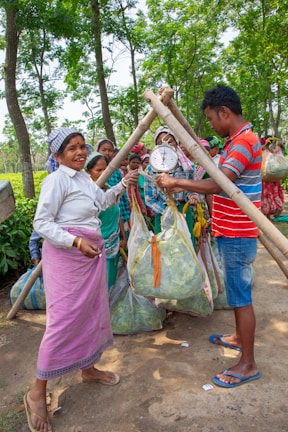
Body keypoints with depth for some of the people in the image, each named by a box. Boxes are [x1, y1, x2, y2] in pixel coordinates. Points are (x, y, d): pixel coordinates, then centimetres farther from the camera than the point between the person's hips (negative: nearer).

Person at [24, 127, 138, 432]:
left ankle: (88, 369, 34)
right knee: (63, 319, -7)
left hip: (92, 252, 9)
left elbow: (103, 201, 25)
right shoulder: (56, 180, -14)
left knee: (93, 312, 15)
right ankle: (37, 393, 10)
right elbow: (41, 223, -17)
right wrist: (76, 241, -27)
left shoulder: (84, 178, 12)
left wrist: (122, 185, 9)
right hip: (66, 255, -9)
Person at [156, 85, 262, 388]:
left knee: (241, 296, -1)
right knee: (236, 291, 22)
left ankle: (248, 364, 14)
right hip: (231, 232, 10)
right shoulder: (235, 140, 14)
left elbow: (216, 185, -29)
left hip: (237, 235, -10)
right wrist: (185, 187, 7)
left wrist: (176, 182, -22)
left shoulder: (244, 141, -19)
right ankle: (239, 337, 41)